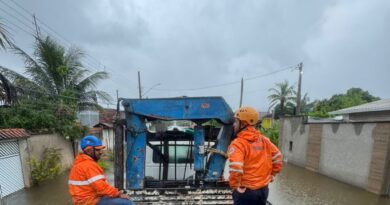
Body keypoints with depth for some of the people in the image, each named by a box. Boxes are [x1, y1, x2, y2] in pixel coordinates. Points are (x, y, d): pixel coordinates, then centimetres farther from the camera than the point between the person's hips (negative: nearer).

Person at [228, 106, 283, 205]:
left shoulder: (238, 143, -22)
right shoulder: (264, 140, -1)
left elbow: (235, 168, -32)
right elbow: (277, 157, 9)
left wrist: (234, 185, -16)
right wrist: (271, 175, 17)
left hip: (245, 191, -6)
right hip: (263, 189, 6)